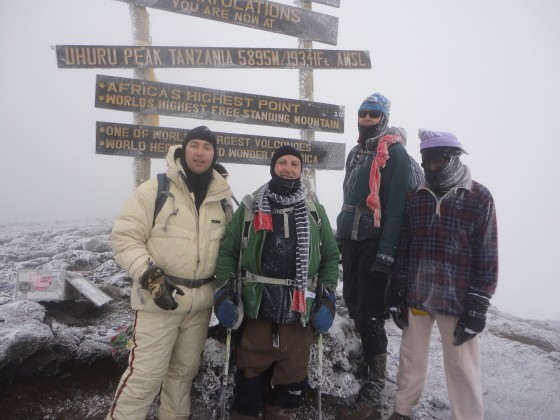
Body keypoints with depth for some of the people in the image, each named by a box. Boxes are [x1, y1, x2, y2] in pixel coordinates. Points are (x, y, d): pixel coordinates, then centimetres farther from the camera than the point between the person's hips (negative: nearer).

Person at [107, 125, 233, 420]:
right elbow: (125, 238, -10)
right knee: (145, 374, -1)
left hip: (201, 301, 5)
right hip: (158, 299, -5)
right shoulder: (154, 190, -10)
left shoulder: (222, 199, 5)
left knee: (185, 370, 19)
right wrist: (150, 277, -20)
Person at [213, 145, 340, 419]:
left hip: (299, 318, 1)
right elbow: (228, 251, 5)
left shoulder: (316, 212, 8)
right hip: (255, 315, -1)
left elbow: (331, 257, 12)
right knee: (249, 386, 11)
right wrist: (224, 291, -7)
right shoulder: (249, 208, 5)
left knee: (290, 390, 13)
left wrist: (327, 298, 2)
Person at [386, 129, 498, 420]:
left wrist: (477, 306, -9)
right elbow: (404, 248, 9)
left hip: (457, 299, -4)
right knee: (411, 357, 17)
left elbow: (486, 257, -6)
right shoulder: (416, 198, 6)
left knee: (462, 368, 6)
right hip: (416, 295, 4)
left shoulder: (479, 197, -5)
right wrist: (396, 292, 7)